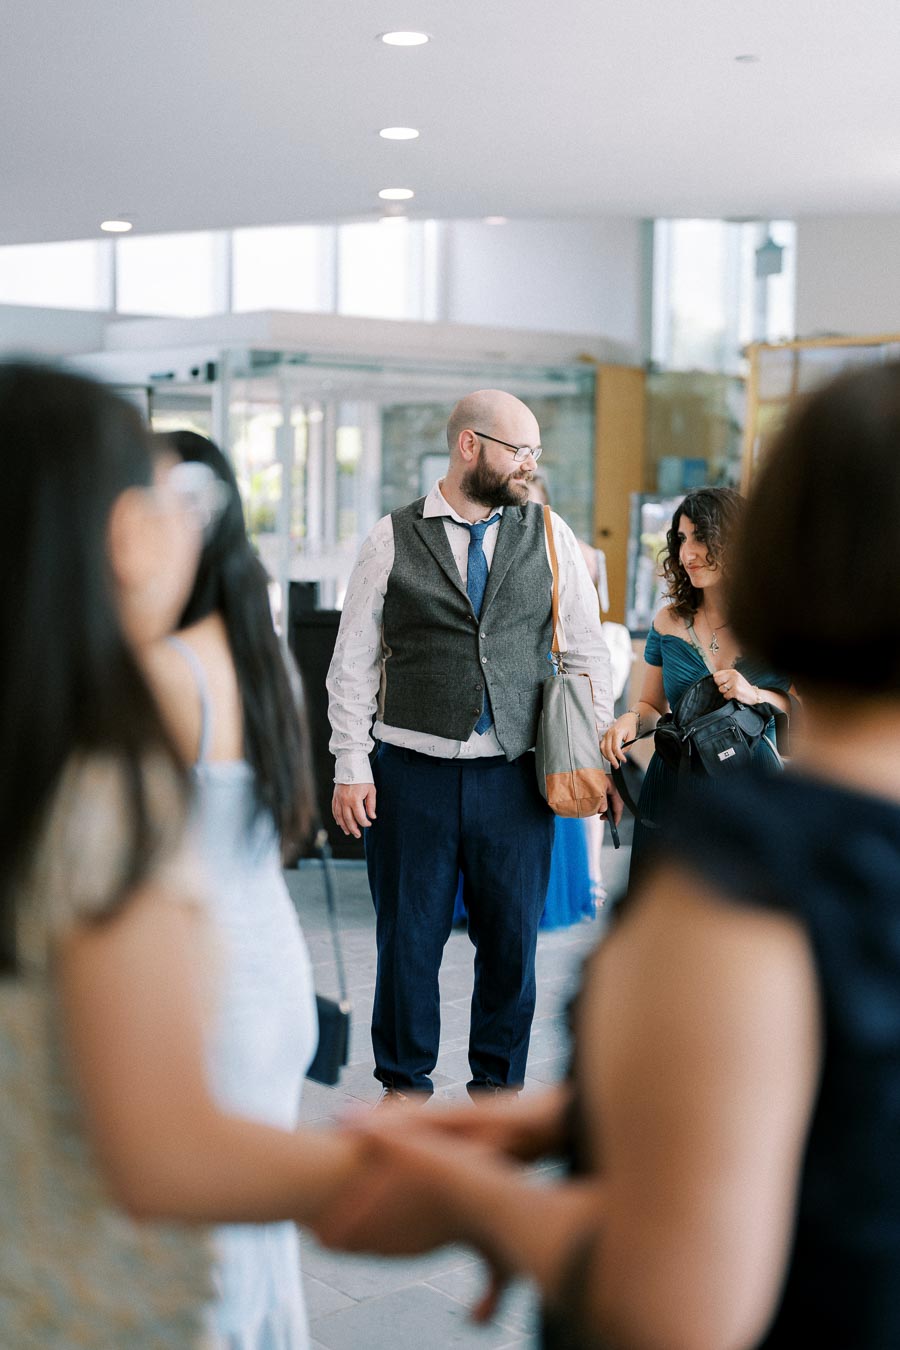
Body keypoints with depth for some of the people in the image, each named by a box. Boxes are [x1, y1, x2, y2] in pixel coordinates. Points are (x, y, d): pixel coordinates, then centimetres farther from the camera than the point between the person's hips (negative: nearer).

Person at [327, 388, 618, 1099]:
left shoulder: (550, 535, 6)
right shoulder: (393, 540, 1)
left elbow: (588, 650, 9)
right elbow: (353, 661, 3)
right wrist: (350, 767, -2)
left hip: (515, 774, 2)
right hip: (412, 774, -1)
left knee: (512, 939, 8)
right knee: (409, 938, 7)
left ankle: (497, 1079, 27)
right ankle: (405, 1080, 26)